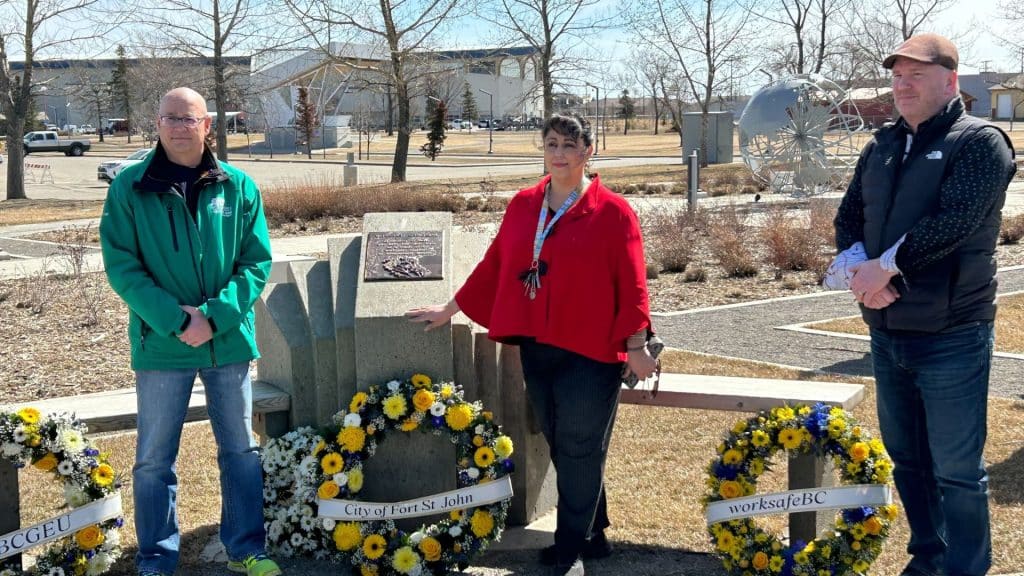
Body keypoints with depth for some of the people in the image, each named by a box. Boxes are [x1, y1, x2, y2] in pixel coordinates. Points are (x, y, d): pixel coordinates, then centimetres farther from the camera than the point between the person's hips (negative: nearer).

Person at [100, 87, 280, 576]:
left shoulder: (238, 187, 0)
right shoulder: (130, 187, -4)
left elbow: (257, 262, -1)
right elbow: (120, 265, -8)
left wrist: (215, 316, -15)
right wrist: (175, 320, -18)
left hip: (229, 340, 2)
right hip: (160, 344, -2)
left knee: (241, 450, 12)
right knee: (154, 459, 7)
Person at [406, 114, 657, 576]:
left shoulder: (612, 212, -6)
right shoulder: (523, 206, 8)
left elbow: (631, 283, -7)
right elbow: (494, 265, 15)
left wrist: (636, 346, -11)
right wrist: (450, 309, 17)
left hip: (590, 352, -5)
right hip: (537, 349, 5)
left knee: (579, 451, 1)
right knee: (561, 448, 13)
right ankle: (593, 535, 28)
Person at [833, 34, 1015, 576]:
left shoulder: (979, 142, -8)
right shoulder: (881, 147, 13)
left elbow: (954, 222, -21)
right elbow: (847, 219, 9)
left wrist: (886, 265, -18)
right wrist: (859, 266, -11)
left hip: (950, 336, -7)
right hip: (886, 331, 7)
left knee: (956, 469, 0)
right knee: (906, 456, 17)